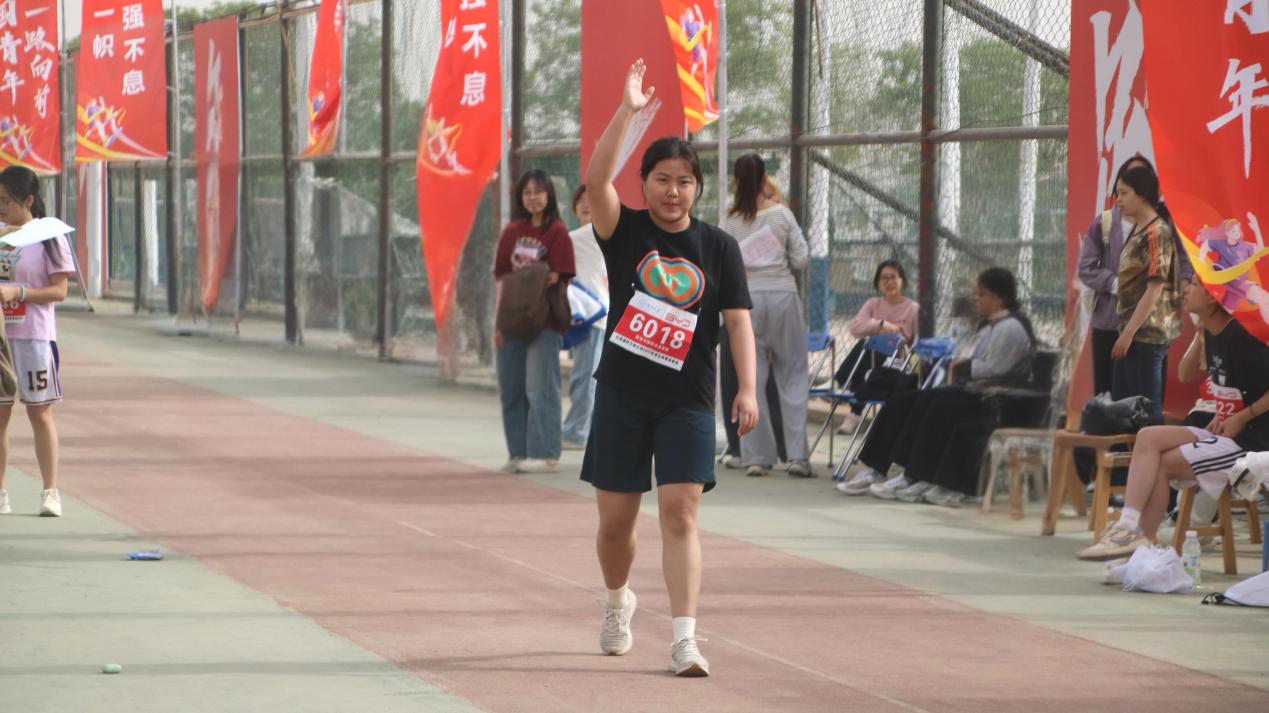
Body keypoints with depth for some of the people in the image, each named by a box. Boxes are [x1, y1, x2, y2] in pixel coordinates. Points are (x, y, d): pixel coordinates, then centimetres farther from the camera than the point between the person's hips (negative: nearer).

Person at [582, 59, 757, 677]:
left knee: (680, 512, -12)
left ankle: (684, 640, -15)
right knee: (616, 520, 7)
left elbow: (737, 321, -1)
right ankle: (617, 601, 38)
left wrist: (747, 390, -13)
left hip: (687, 401, 0)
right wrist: (627, 110, -24)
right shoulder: (626, 232, 0)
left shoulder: (718, 248, 3)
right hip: (621, 394, 0)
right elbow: (596, 180, -17)